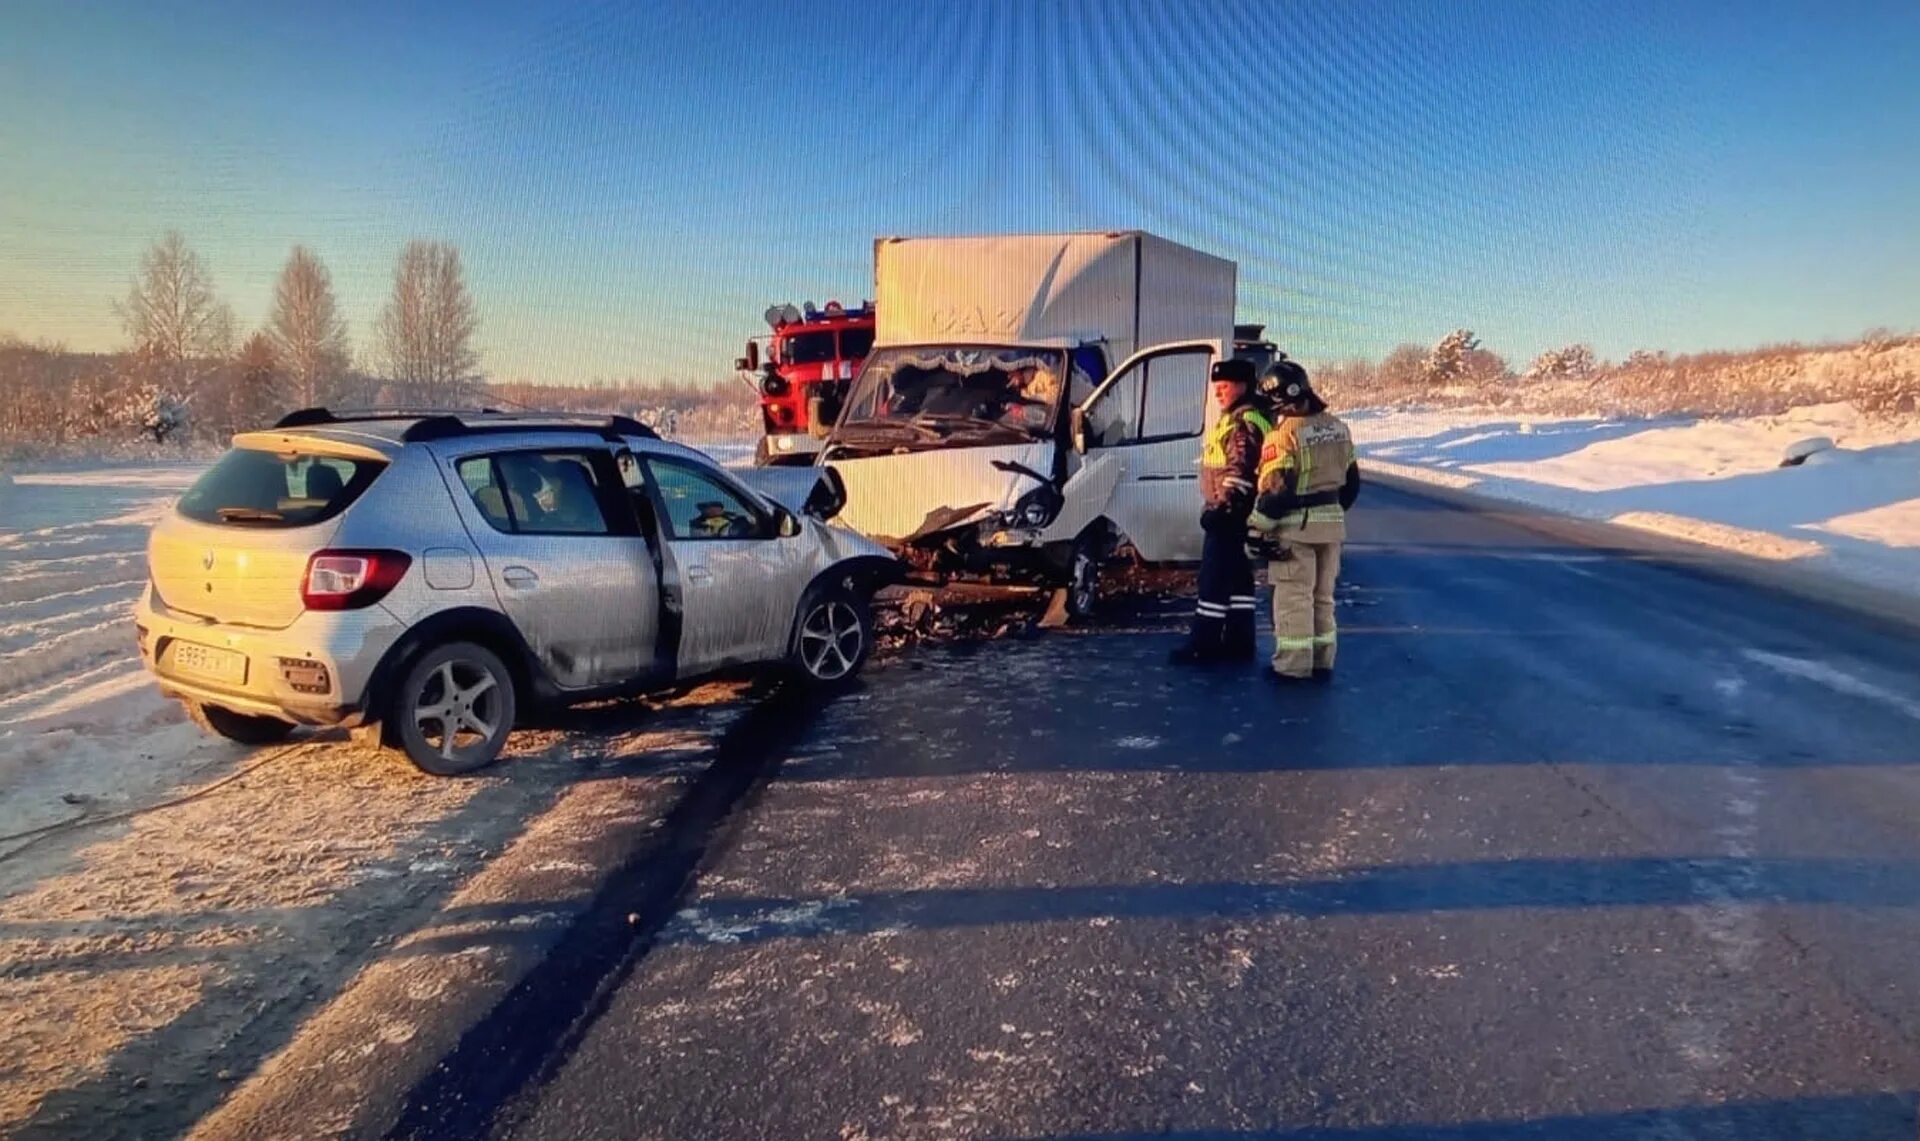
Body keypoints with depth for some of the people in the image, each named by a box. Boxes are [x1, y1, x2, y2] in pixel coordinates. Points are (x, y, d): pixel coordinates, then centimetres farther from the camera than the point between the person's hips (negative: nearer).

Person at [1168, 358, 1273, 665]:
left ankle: (1203, 645, -5)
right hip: (1234, 515, 11)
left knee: (1214, 579, -8)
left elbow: (1240, 473, -23)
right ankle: (1239, 642, 19)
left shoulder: (1244, 423, -16)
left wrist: (1222, 508, -25)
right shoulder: (1235, 419, 18)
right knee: (1238, 577, 13)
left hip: (1230, 515, -11)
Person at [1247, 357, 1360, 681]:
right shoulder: (1336, 427, 8)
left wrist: (1256, 529, -10)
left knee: (1294, 597, 0)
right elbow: (1351, 481, 14)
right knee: (1323, 596, 15)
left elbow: (1275, 489, -19)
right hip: (1332, 521, 7)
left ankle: (1293, 666, 4)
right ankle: (1322, 662, 22)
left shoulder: (1286, 433, -17)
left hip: (1296, 525, -7)